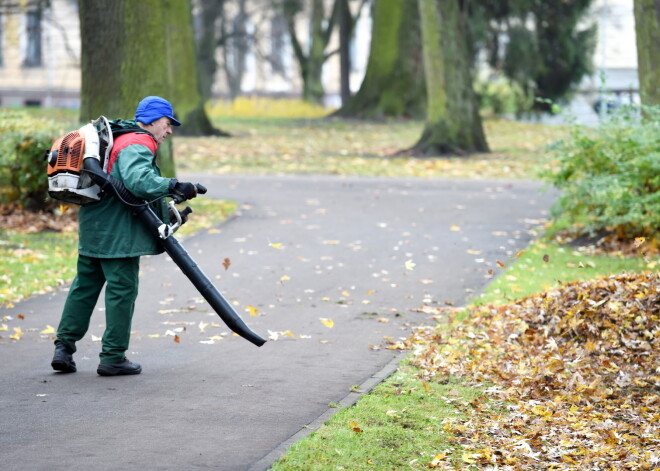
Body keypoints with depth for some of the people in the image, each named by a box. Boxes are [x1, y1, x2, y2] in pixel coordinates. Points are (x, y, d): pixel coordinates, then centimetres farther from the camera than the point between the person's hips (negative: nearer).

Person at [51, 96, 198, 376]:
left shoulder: (120, 138, 20)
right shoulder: (137, 145, -13)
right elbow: (139, 180, -32)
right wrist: (174, 186, -36)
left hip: (94, 227, 10)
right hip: (117, 232, -10)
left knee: (85, 285, 14)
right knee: (122, 289, -3)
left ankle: (63, 348, 14)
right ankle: (113, 356, 0)